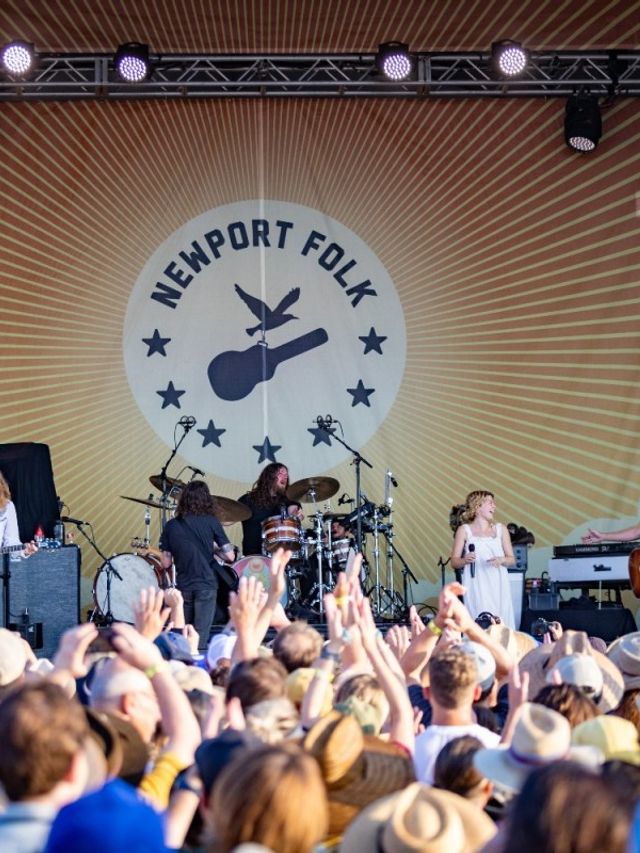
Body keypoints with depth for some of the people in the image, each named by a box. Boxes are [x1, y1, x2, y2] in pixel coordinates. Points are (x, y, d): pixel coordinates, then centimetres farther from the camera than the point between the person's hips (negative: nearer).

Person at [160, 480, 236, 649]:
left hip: (183, 586, 3)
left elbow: (166, 563, 5)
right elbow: (230, 556, -6)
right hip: (206, 585, -3)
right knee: (200, 638, -3)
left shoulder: (171, 526, 4)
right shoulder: (210, 522, -4)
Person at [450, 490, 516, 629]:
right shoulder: (464, 530, 6)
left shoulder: (501, 529, 13)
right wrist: (465, 560, -15)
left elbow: (512, 559, 14)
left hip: (498, 586, 3)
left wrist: (502, 560, -7)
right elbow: (454, 561, 6)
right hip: (476, 587, -3)